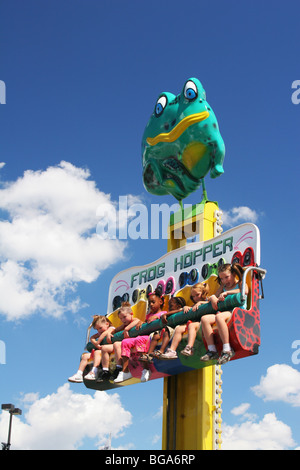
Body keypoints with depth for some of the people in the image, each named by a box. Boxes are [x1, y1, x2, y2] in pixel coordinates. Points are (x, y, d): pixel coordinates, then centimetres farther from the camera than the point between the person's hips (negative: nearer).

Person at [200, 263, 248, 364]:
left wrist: (226, 293, -13)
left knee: (219, 317, -37)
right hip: (223, 312, 7)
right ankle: (212, 350, -21)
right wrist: (213, 298, -1)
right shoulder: (223, 287, 28)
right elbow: (213, 296, 25)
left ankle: (227, 350, -37)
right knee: (205, 319, -18)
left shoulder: (240, 283, 8)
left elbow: (245, 291, -16)